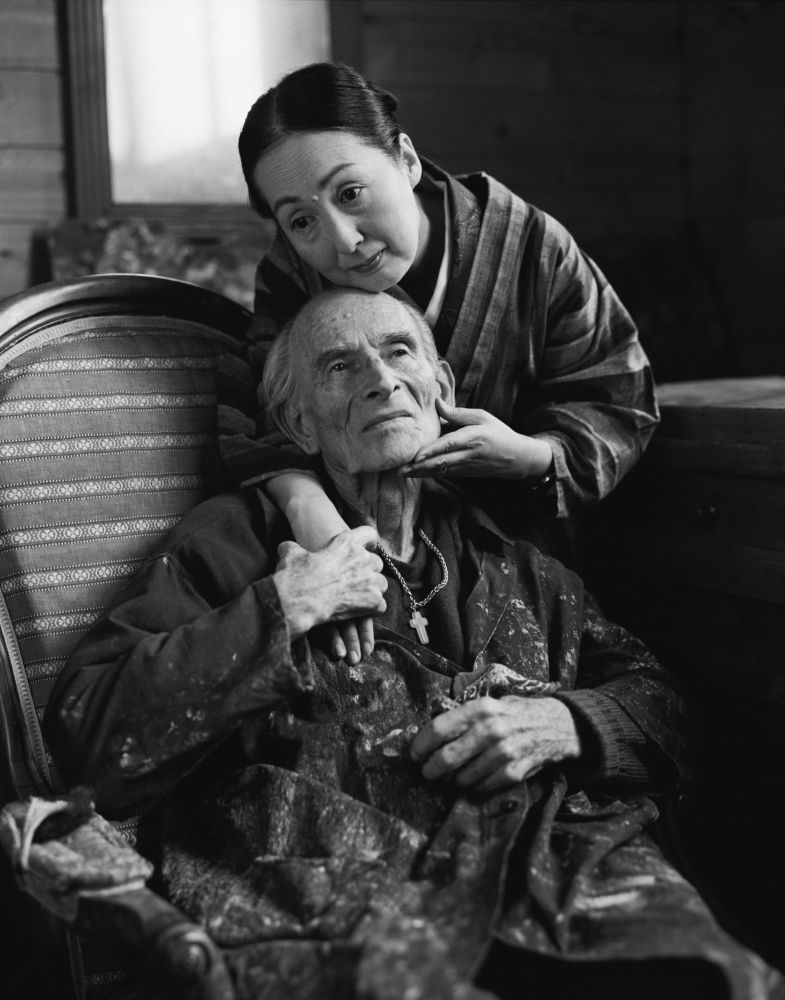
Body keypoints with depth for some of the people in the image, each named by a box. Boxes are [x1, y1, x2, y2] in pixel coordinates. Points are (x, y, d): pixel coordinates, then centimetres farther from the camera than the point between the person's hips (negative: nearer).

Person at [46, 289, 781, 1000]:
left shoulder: (510, 560, 22)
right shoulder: (238, 540, 11)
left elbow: (663, 707, 23)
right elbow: (86, 735, 1)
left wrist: (563, 724, 1)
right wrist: (279, 612, -5)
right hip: (338, 917, -3)